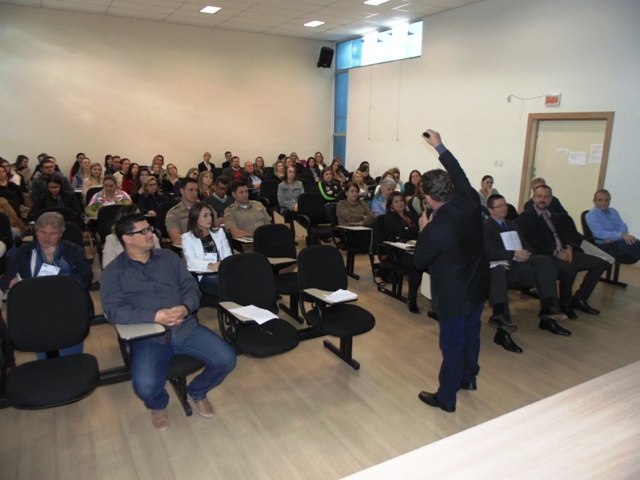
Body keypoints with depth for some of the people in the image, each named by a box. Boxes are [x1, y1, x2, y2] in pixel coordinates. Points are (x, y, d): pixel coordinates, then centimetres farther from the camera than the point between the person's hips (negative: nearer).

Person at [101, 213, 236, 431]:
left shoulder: (169, 257, 13)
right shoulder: (114, 271, 3)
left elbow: (191, 287, 9)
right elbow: (113, 310, -10)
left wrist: (185, 308, -15)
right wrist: (155, 317, -22)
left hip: (185, 327, 3)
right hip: (147, 336, -3)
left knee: (226, 359, -14)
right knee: (145, 386, -28)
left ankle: (197, 392, 20)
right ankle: (158, 405, 13)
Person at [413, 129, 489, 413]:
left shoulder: (434, 230, -30)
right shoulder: (470, 203, -13)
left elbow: (419, 263, -13)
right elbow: (459, 174, 6)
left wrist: (423, 231, -3)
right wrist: (440, 147, 14)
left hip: (453, 295, -7)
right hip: (476, 287, 7)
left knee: (452, 345, 8)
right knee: (471, 333, 25)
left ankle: (446, 398, 25)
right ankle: (468, 378, 47)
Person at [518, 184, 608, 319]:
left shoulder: (556, 216, 23)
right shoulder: (526, 217, -2)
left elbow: (568, 233, 16)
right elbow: (532, 243, -12)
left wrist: (569, 248, -6)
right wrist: (556, 252, -18)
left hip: (565, 252, 8)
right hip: (547, 256, -8)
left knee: (600, 263, -5)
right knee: (568, 269, -35)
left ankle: (579, 299, 6)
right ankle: (565, 303, -9)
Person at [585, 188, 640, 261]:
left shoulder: (613, 211, 15)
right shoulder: (591, 216, -6)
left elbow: (623, 227, 7)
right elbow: (601, 234, -16)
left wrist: (613, 237, -15)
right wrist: (622, 235, -28)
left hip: (618, 241, 6)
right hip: (605, 245, -6)